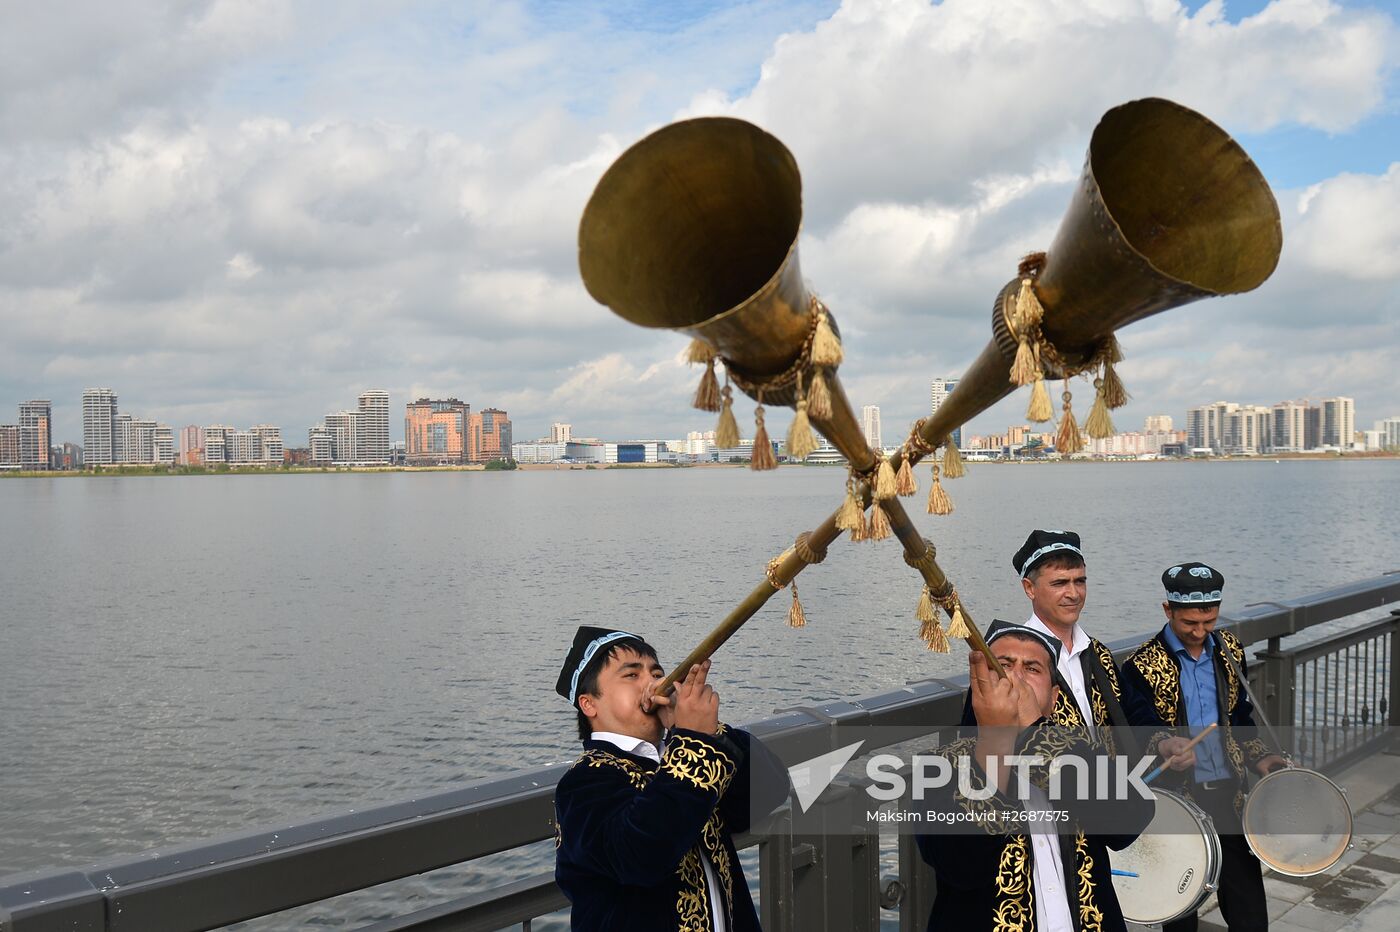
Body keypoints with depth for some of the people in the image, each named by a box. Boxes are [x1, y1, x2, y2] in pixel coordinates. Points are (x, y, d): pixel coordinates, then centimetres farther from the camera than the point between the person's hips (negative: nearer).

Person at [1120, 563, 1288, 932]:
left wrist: (1263, 758, 2)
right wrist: (1166, 745, -44)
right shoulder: (1142, 666, -11)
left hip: (1228, 793, 4)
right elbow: (1140, 722, -24)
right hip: (1176, 800, -4)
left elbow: (1239, 715, 16)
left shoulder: (1231, 651, 5)